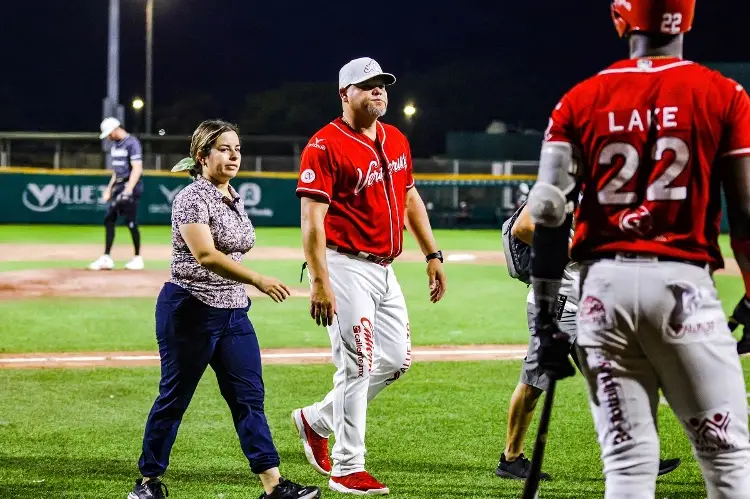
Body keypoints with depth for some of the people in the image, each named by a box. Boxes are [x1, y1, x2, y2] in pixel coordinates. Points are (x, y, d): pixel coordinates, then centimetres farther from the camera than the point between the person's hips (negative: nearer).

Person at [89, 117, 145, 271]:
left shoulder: (132, 143, -13)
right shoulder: (115, 145, 15)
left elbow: (137, 169, -21)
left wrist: (128, 190, -28)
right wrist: (109, 189, 19)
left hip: (130, 186, -9)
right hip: (117, 188, 9)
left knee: (131, 222, -5)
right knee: (109, 220, 4)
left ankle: (137, 258, 6)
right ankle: (106, 258, 6)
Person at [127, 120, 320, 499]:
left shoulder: (235, 199, 11)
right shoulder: (193, 198, -15)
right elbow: (205, 255, -28)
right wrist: (258, 279, -36)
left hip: (233, 312, 8)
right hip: (190, 311, -8)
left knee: (250, 396, 1)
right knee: (173, 399, 2)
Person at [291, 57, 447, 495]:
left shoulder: (396, 140, 12)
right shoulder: (326, 146, -13)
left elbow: (410, 199, 22)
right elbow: (312, 217, -17)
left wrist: (433, 255, 17)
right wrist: (319, 282, -24)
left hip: (384, 270, 8)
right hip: (346, 267, -8)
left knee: (397, 359, 10)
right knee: (358, 365, -7)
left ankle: (318, 420, 25)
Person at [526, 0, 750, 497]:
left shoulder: (580, 101, 6)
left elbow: (550, 218, 2)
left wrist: (546, 319, 6)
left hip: (604, 284, 2)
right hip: (683, 282, -2)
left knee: (628, 459, 4)